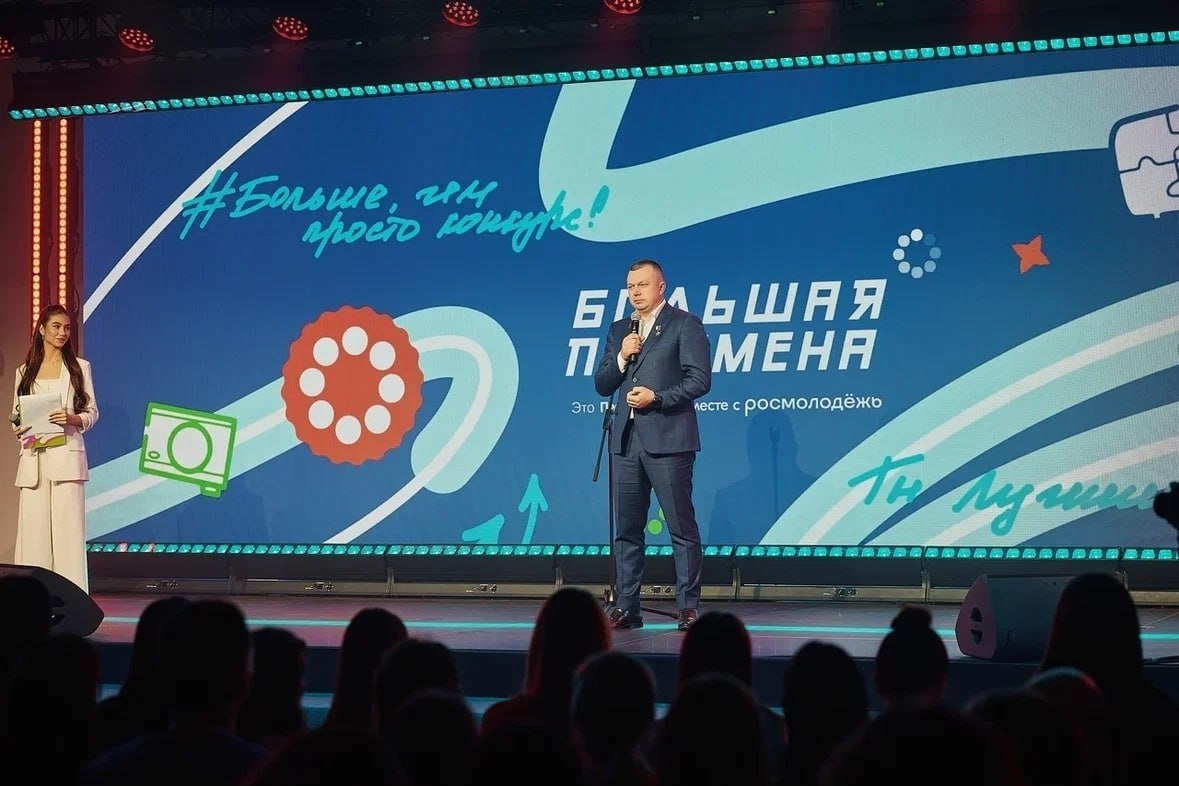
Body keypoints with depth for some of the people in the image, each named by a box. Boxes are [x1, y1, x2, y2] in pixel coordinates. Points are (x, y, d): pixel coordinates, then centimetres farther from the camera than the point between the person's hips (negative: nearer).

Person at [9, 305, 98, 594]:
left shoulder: (79, 367, 10)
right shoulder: (25, 371, 16)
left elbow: (92, 412, 7)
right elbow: (17, 414, 18)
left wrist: (72, 419, -13)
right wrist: (18, 428, -4)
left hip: (66, 455, -2)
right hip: (33, 457, 2)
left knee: (68, 528, -9)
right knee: (33, 528, -3)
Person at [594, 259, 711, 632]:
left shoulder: (685, 324, 0)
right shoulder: (619, 330, 18)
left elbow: (699, 379, -7)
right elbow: (602, 385, 15)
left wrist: (657, 398, -16)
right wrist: (621, 357, -2)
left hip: (667, 439, -6)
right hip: (627, 440, 6)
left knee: (682, 527, -4)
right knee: (627, 528, 6)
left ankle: (689, 607, -2)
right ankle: (626, 607, 10)